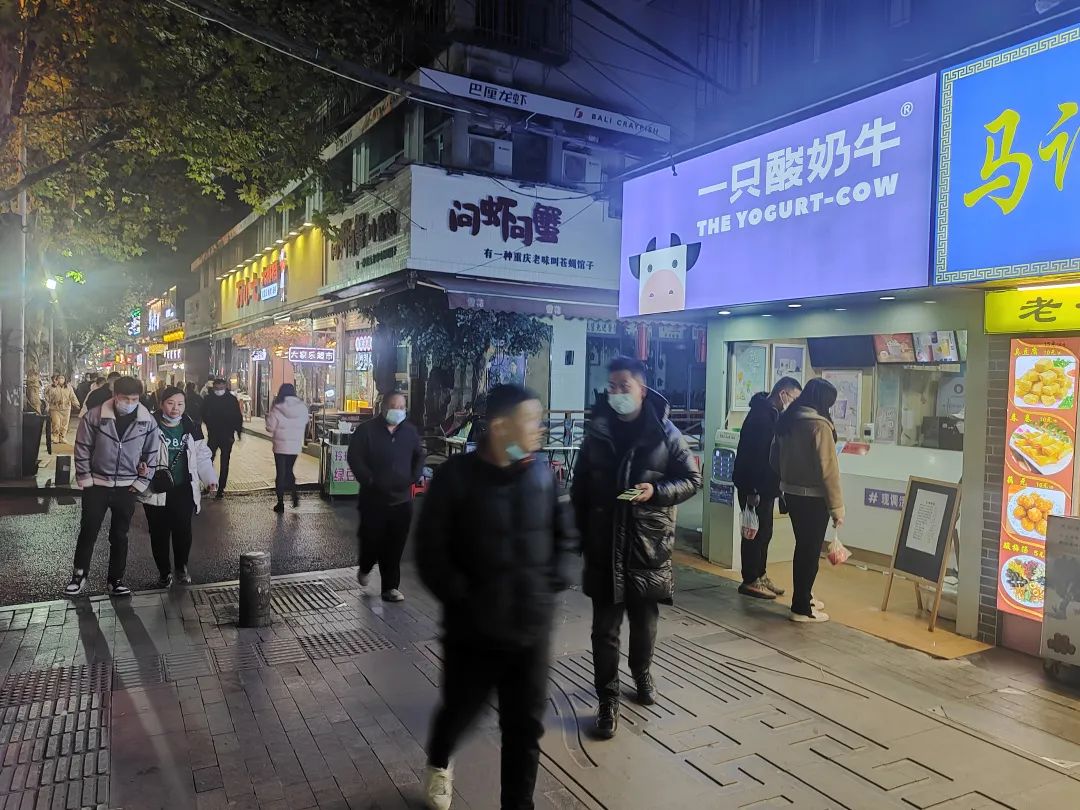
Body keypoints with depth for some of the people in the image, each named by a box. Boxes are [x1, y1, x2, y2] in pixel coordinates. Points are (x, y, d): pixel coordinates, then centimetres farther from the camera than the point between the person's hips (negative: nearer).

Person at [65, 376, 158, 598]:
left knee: (120, 536, 11)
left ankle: (116, 579, 22)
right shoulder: (94, 416, -11)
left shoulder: (148, 422, -7)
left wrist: (140, 483, -1)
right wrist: (85, 479, -5)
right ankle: (79, 576, 22)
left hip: (127, 488, 1)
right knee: (88, 532, 7)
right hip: (96, 485, -1)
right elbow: (82, 449, -4)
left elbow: (151, 455, 1)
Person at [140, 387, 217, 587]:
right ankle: (164, 571, 24)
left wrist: (210, 478, 0)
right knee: (159, 533, 7)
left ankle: (181, 567, 27)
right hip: (157, 491, -2)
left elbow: (202, 455, 10)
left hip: (184, 490, 2)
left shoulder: (191, 427, 4)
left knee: (183, 531, 6)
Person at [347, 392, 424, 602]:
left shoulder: (410, 431, 7)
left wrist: (414, 476, 2)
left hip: (402, 500, 3)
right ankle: (365, 568, 39)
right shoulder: (367, 430, -6)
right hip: (373, 498, -3)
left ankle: (390, 587, 14)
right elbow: (354, 458, -8)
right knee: (371, 540, 6)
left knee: (395, 547, 4)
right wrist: (369, 480, -16)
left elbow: (419, 456, 17)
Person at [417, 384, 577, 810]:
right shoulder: (456, 475, -13)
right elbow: (430, 550, -11)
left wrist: (556, 577, 0)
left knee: (526, 725, 11)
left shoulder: (541, 473, -1)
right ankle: (438, 764, 53)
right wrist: (461, 596, -15)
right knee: (460, 710, 20)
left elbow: (565, 531, 12)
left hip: (532, 627, 3)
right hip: (474, 628, -2)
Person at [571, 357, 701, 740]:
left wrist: (657, 491, -18)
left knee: (645, 619, 17)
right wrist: (581, 533, 3)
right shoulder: (596, 432, 1)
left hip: (649, 543, 0)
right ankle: (608, 700, 14)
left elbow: (692, 479, 0)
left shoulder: (665, 433, -5)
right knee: (605, 626, 2)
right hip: (604, 545, 1)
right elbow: (580, 489, 7)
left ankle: (642, 674, 42)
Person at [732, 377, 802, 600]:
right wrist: (752, 490, -24)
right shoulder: (760, 415, -19)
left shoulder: (773, 414, 13)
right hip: (754, 487, -10)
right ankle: (750, 581, 7)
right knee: (755, 533, -2)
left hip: (766, 485, 10)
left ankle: (760, 576, 24)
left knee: (764, 532, 15)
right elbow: (753, 454, -23)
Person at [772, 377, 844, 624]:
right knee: (810, 551, 2)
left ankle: (803, 597, 32)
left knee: (803, 547, 20)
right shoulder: (819, 424, -18)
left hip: (792, 493, 8)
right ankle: (801, 608, 9)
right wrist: (837, 506, -13)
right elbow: (828, 470, -19)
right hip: (813, 498, -8)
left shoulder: (786, 420, 6)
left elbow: (775, 458, 14)